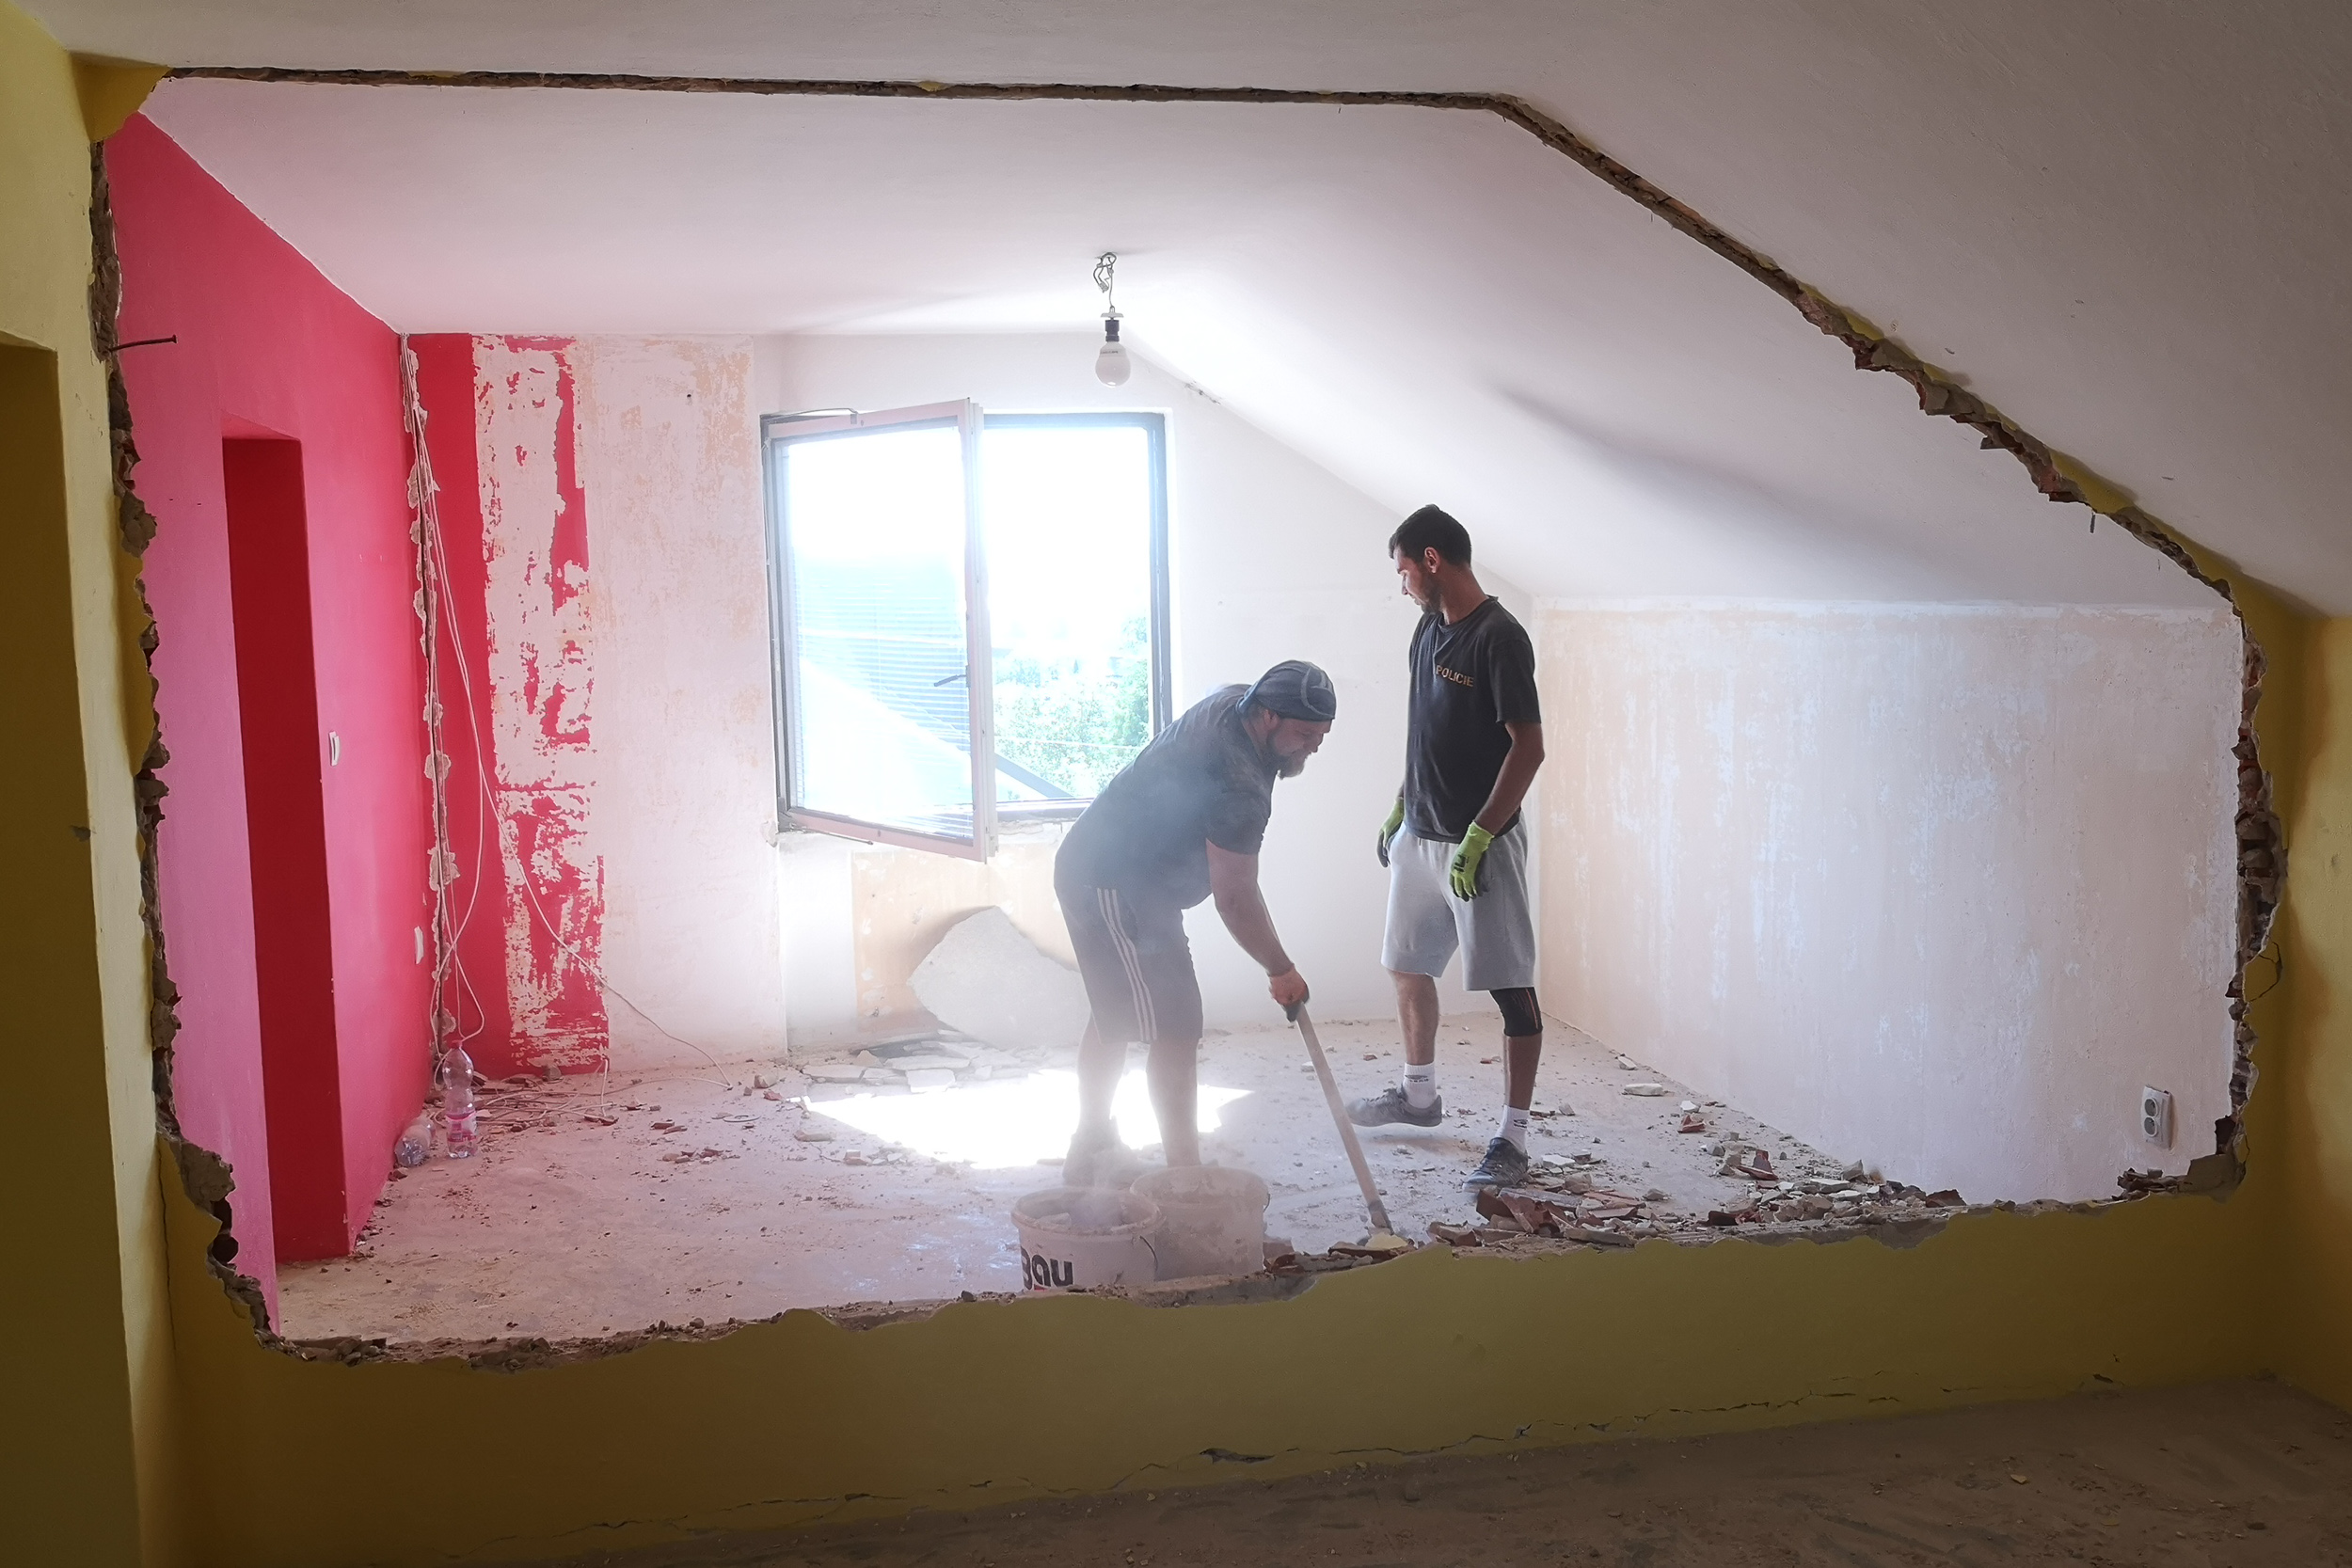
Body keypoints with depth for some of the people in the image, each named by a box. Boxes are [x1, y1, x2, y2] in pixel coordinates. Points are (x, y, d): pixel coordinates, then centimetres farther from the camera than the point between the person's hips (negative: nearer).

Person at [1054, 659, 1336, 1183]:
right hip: (1119, 891, -11)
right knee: (1175, 1030, -10)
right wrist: (1280, 970, -12)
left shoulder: (1233, 702, 2)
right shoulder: (1239, 785, -28)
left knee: (1115, 1016, 22)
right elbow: (1235, 897, -23)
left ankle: (1091, 1152, 36)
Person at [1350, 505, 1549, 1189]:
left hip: (1480, 844, -9)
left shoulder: (1499, 637, -17)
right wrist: (1399, 810, 20)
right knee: (1407, 966, 19)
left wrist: (1478, 837, -23)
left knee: (1510, 988, -3)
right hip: (1420, 836, 9)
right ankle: (1419, 1094, 38)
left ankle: (1512, 1139, 1)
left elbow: (1528, 747, -21)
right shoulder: (1430, 628, 9)